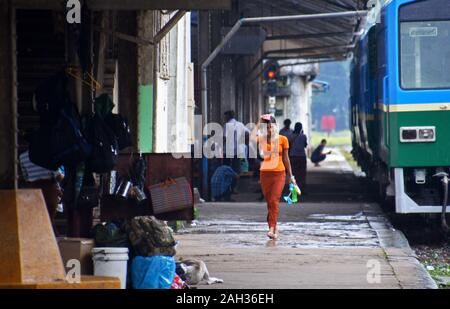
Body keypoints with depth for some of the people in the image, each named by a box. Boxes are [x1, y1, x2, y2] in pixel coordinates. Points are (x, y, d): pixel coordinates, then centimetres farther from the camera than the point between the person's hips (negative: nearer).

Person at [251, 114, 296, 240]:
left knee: (274, 201, -15)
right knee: (269, 202, 7)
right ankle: (274, 229, 17)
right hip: (265, 173, 2)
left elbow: (286, 158, 6)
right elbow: (252, 138, -22)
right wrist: (259, 123, -16)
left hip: (279, 174, -2)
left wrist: (290, 175, 8)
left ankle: (272, 228, -21)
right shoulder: (262, 138, 2)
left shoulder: (282, 139, 0)